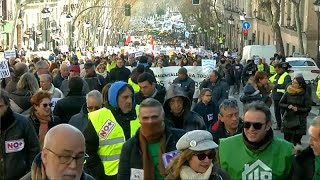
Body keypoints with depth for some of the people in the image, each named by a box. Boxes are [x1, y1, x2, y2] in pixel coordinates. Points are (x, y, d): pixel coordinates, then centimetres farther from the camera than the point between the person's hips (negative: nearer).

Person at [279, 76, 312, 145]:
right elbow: (280, 104, 4)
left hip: (300, 121, -3)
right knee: (287, 140, 9)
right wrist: (287, 106, -14)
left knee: (296, 141, 1)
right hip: (288, 119, 3)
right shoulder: (288, 92, 0)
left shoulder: (305, 94, -7)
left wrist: (298, 109, -20)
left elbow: (308, 108, -6)